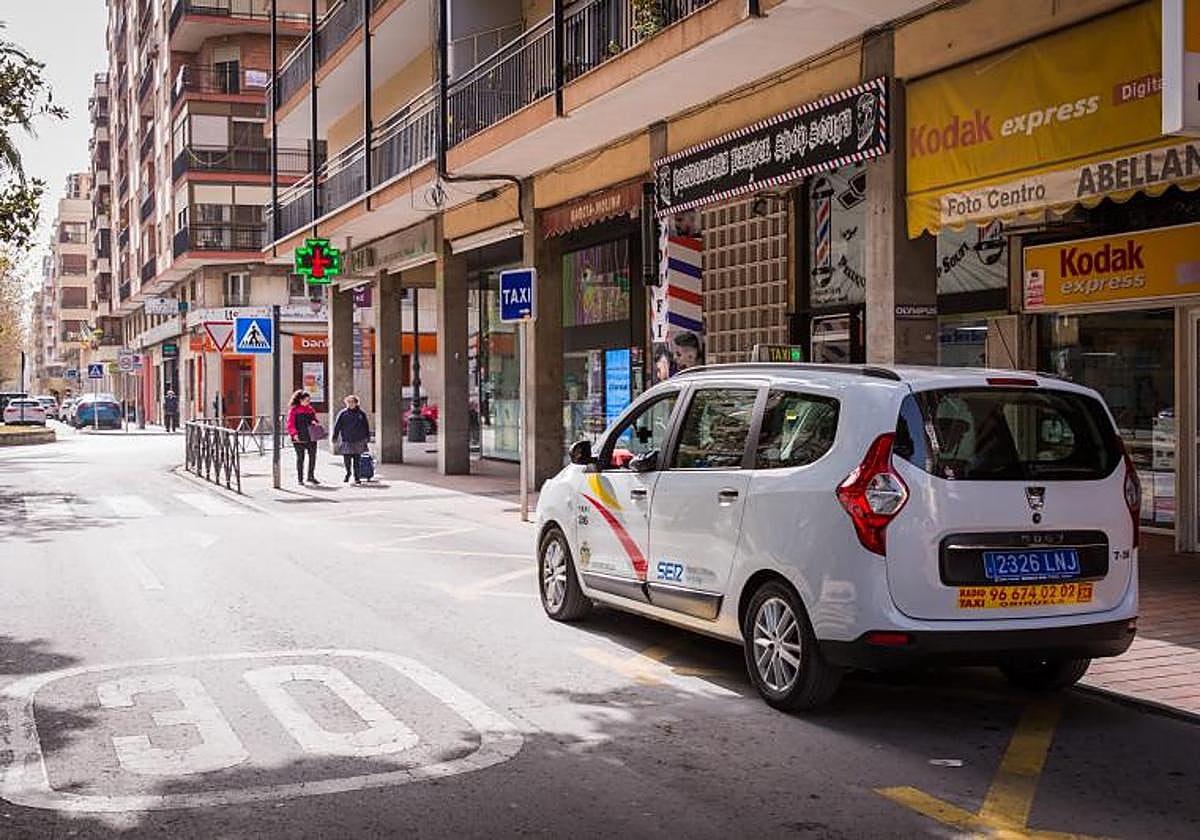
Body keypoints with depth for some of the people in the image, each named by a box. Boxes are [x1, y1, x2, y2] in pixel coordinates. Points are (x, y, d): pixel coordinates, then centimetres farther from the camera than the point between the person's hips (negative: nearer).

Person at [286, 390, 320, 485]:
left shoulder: (310, 409, 12)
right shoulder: (294, 410, -5)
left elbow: (314, 418, 24)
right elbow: (290, 424, -8)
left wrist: (314, 421, 0)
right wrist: (294, 434, -20)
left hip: (311, 437, 5)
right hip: (299, 438, -5)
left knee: (313, 456, 1)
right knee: (300, 457, 3)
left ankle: (311, 476, 13)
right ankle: (300, 478, 11)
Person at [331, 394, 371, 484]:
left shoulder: (361, 413, 6)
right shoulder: (342, 413, 2)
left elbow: (366, 426, 11)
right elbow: (337, 426, 3)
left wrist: (367, 437, 7)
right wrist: (334, 437, -1)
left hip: (358, 441, 0)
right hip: (346, 441, 0)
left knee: (356, 460, 1)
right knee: (346, 460, 1)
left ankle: (357, 477, 10)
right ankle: (348, 473, 27)